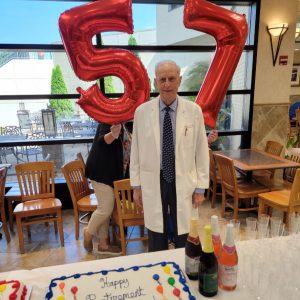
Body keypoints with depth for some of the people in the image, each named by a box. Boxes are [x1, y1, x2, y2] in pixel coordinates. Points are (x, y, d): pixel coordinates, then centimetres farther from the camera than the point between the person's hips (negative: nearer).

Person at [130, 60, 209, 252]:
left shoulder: (194, 111, -4)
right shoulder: (142, 111, -3)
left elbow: (201, 151, -1)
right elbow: (136, 151, 2)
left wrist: (201, 187, -1)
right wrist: (136, 185, 2)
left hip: (183, 182, 0)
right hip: (153, 183, 1)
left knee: (184, 239, 13)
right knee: (156, 241, 16)